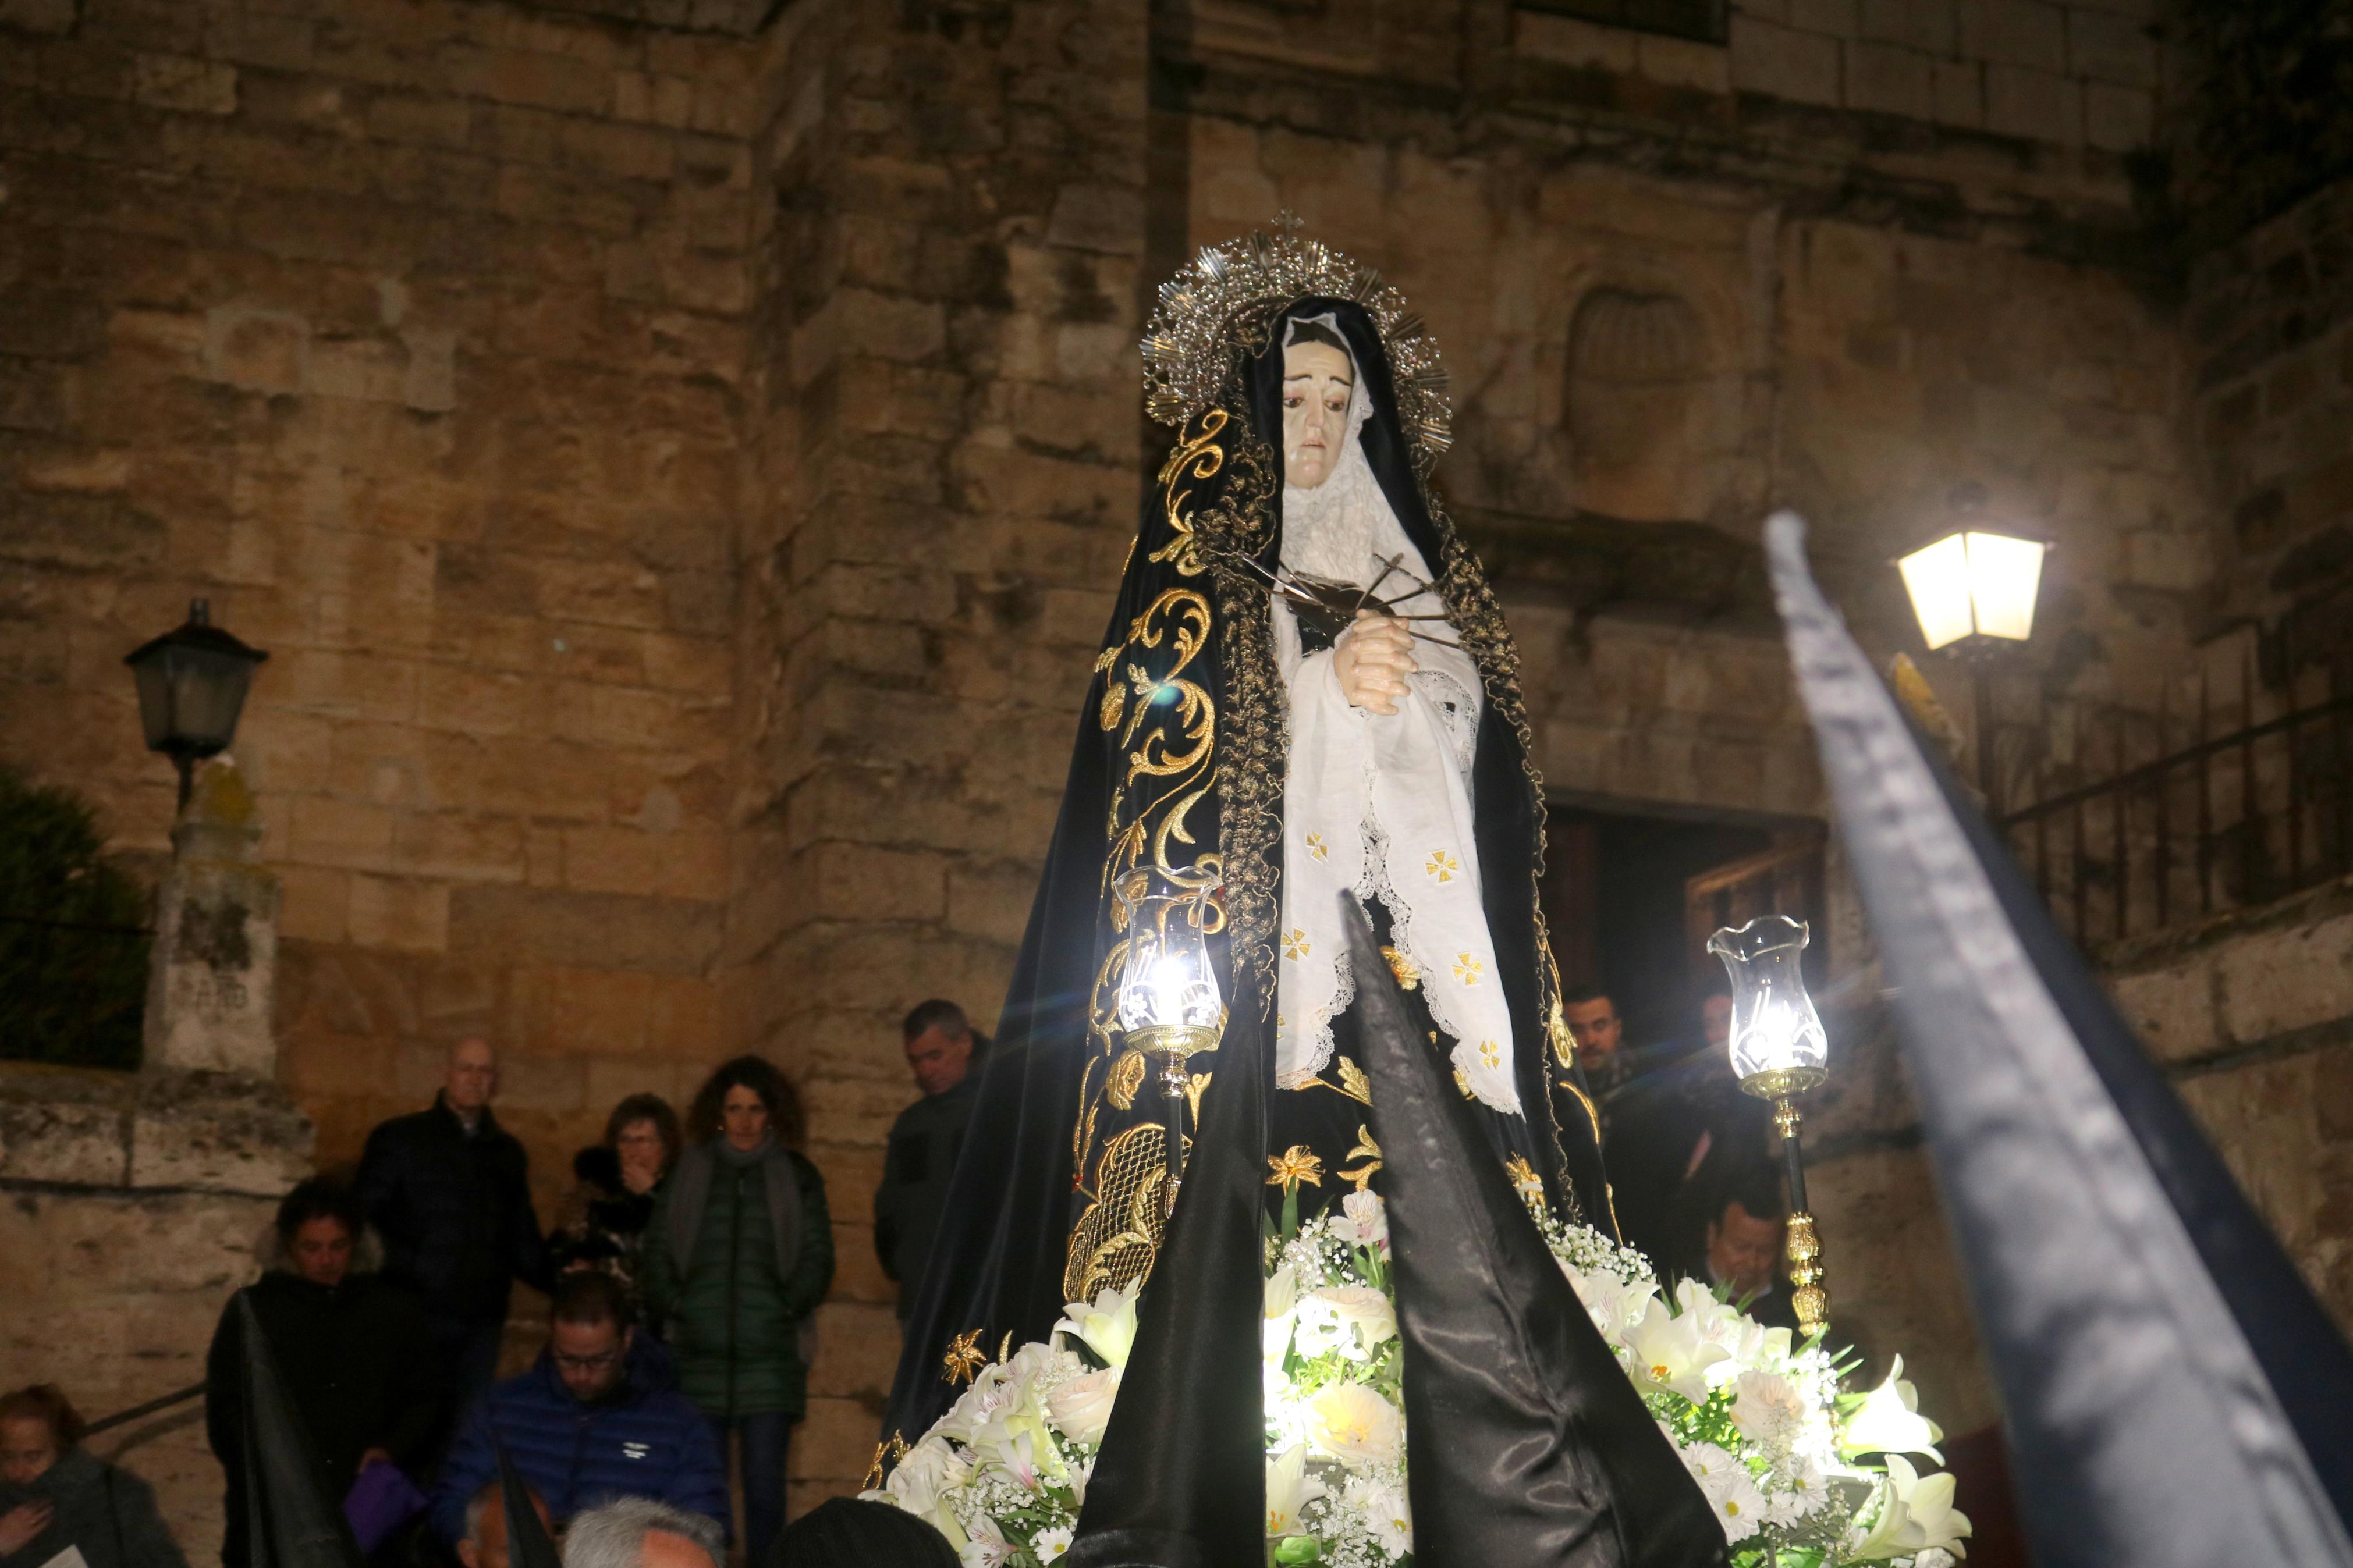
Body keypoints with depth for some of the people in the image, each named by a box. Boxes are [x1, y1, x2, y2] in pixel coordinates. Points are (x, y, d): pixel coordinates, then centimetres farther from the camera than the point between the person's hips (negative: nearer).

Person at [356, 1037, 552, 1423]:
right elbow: (365, 1218, 0)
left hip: (481, 1321, 4)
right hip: (416, 1314, -4)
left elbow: (522, 1241, 18)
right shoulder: (398, 1139, 5)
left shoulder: (508, 1153, 17)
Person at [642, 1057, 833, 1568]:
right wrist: (673, 1305, -2)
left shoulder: (797, 1176, 11)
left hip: (770, 1352, -1)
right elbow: (657, 1248, 12)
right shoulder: (689, 1172, 13)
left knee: (764, 1484, -6)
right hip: (700, 1353, 1)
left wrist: (789, 1306, -6)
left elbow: (817, 1257, 9)